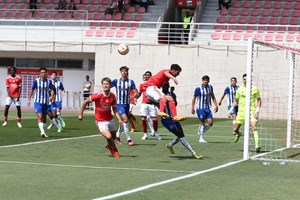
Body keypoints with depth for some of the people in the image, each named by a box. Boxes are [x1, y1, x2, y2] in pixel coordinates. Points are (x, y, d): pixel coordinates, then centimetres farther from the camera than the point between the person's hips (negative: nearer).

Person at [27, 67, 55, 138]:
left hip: (45, 102, 3)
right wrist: (29, 99, 4)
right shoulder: (36, 81, -6)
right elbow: (32, 90, 4)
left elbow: (52, 90, 2)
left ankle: (43, 132, 23)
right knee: (40, 116, -17)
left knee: (44, 118, 11)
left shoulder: (49, 81, 0)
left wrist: (52, 96, -19)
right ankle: (42, 132, -24)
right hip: (38, 101, -3)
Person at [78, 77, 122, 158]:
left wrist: (119, 119, -11)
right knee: (109, 136, -21)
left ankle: (109, 146, 51)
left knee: (113, 137, 15)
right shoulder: (98, 95, -20)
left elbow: (114, 109, 3)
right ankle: (115, 151, 9)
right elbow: (85, 102, -8)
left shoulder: (113, 96, -7)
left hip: (110, 120, 5)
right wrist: (81, 113, -5)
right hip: (101, 121, -5)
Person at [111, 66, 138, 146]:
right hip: (119, 104, -4)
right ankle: (128, 139, -16)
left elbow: (136, 93, -1)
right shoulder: (116, 81, -3)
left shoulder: (131, 82, 1)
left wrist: (132, 97, -21)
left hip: (127, 104, 4)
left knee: (123, 121, 14)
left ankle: (117, 136, 38)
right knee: (125, 119, -19)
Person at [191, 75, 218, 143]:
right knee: (202, 123, -5)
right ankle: (201, 138, 7)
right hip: (200, 108, -5)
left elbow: (213, 97, 18)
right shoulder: (198, 88, -11)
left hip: (207, 108, 5)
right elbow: (194, 98, -4)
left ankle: (200, 132, 20)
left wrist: (216, 105, 13)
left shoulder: (210, 87, 5)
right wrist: (192, 108, -6)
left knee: (210, 123, -4)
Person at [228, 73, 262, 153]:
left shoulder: (254, 89, 0)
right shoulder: (240, 89, 6)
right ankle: (238, 134, 45)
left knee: (254, 128, -22)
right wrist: (231, 109, 11)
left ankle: (257, 146, -23)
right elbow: (236, 101, 19)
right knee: (235, 130, 6)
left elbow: (259, 100, 8)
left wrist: (258, 109, -5)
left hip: (252, 111, -3)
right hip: (241, 111, 3)